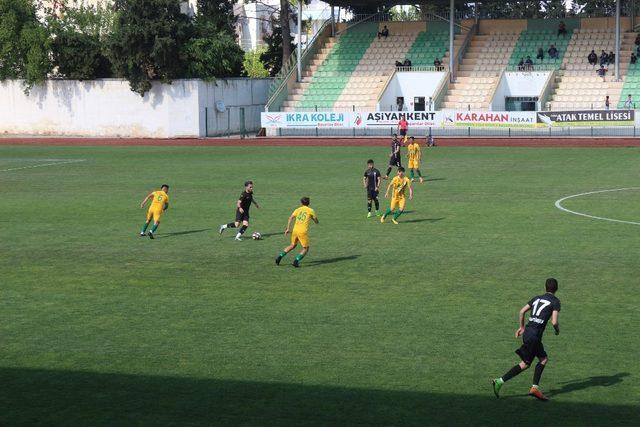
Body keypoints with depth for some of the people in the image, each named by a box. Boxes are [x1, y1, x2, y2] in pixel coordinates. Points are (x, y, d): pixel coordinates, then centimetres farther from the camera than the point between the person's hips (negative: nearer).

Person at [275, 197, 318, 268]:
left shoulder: (298, 210, 11)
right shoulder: (311, 210, 4)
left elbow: (290, 218, -2)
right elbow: (316, 221, 11)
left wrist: (288, 228, -1)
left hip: (295, 230, 4)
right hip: (303, 232, -4)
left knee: (292, 245, 25)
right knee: (305, 249, 8)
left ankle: (280, 256, 17)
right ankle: (296, 260, -12)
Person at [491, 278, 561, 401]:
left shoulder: (537, 298, 18)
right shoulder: (555, 301, -1)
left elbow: (522, 311, 16)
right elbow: (554, 322, -10)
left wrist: (521, 327, 27)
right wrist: (557, 330, 11)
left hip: (527, 331, 7)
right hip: (535, 335, -7)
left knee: (544, 359, 16)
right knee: (525, 364, 0)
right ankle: (500, 381, -6)